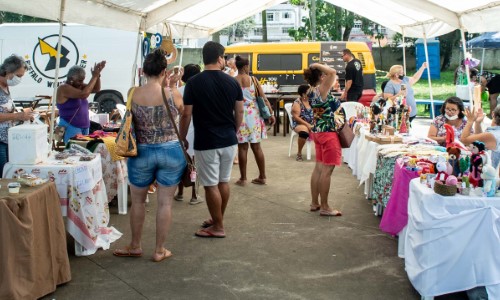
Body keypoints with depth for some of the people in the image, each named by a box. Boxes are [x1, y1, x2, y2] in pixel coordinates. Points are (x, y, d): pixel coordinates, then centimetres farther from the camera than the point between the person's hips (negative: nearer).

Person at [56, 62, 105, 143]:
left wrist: (98, 74, -7)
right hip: (71, 127, -8)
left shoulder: (78, 86, 11)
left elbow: (96, 89, 7)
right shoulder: (64, 88, -13)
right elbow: (84, 94, -24)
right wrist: (94, 77, -19)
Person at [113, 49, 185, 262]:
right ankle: (160, 250, 19)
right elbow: (183, 111, 8)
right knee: (165, 202, 9)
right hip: (170, 151, -1)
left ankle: (135, 246, 32)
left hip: (141, 153, 1)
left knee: (138, 200, 18)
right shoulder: (172, 94, -12)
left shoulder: (133, 94, -7)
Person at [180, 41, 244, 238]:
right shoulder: (232, 82, 1)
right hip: (229, 140, 5)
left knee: (211, 185, 3)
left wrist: (182, 138, 3)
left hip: (206, 142, -5)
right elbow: (239, 112, 6)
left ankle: (218, 227, 10)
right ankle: (218, 220, 30)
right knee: (224, 182, 16)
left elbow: (186, 114, -9)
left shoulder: (194, 83, -10)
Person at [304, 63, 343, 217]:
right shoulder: (321, 90, -20)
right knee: (327, 170, -4)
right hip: (328, 133, -9)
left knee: (319, 168, 15)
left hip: (318, 131, 9)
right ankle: (324, 207, 2)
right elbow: (332, 72, -29)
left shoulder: (311, 91, 5)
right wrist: (317, 65, -18)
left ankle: (314, 203, 22)